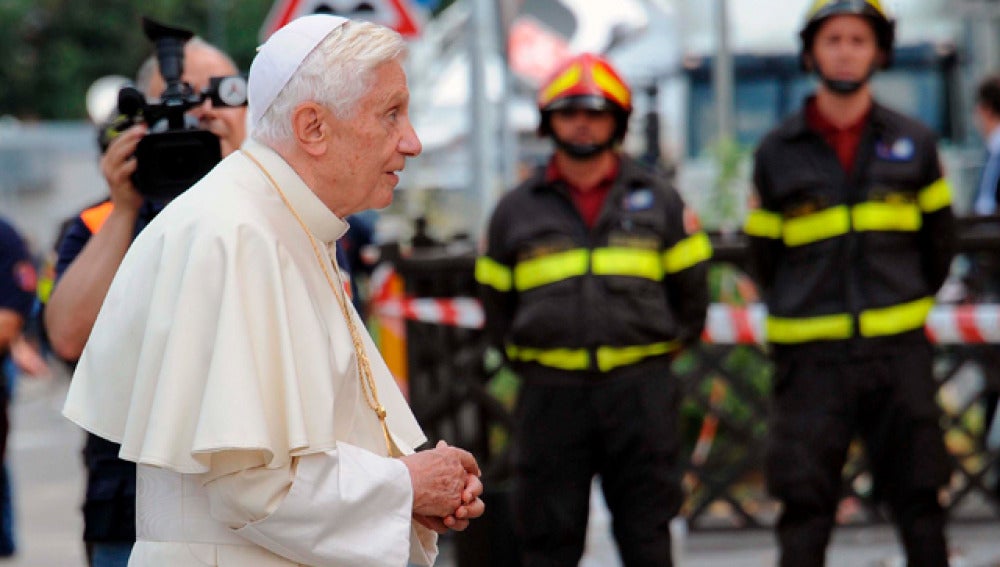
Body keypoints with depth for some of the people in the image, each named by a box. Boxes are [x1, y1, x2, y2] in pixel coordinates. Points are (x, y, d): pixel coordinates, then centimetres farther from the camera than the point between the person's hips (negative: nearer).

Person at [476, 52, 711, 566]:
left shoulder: (657, 201, 9)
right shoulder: (517, 211, 9)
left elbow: (689, 286, 16)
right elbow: (496, 300, 16)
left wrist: (667, 346, 11)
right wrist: (526, 361, 11)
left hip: (640, 389, 0)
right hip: (551, 395, 0)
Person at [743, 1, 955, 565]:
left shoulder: (913, 144, 6)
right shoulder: (778, 154, 4)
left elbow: (939, 243, 17)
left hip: (899, 350, 1)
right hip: (811, 355, -1)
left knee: (919, 497, 4)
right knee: (804, 501, -5)